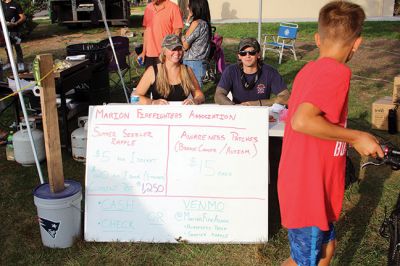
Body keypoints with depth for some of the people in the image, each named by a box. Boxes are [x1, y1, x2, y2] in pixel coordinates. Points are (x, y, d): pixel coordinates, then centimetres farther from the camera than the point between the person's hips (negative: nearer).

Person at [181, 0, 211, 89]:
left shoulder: (196, 23, -15)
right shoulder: (205, 23, 10)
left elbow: (185, 45, -11)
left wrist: (182, 37, 9)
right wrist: (189, 21, 10)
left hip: (192, 63, -9)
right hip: (200, 62, 9)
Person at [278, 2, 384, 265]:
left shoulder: (310, 69, 6)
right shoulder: (337, 72, -21)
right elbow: (301, 121, -33)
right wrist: (356, 137, -22)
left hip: (304, 183, 9)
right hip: (309, 191, -9)